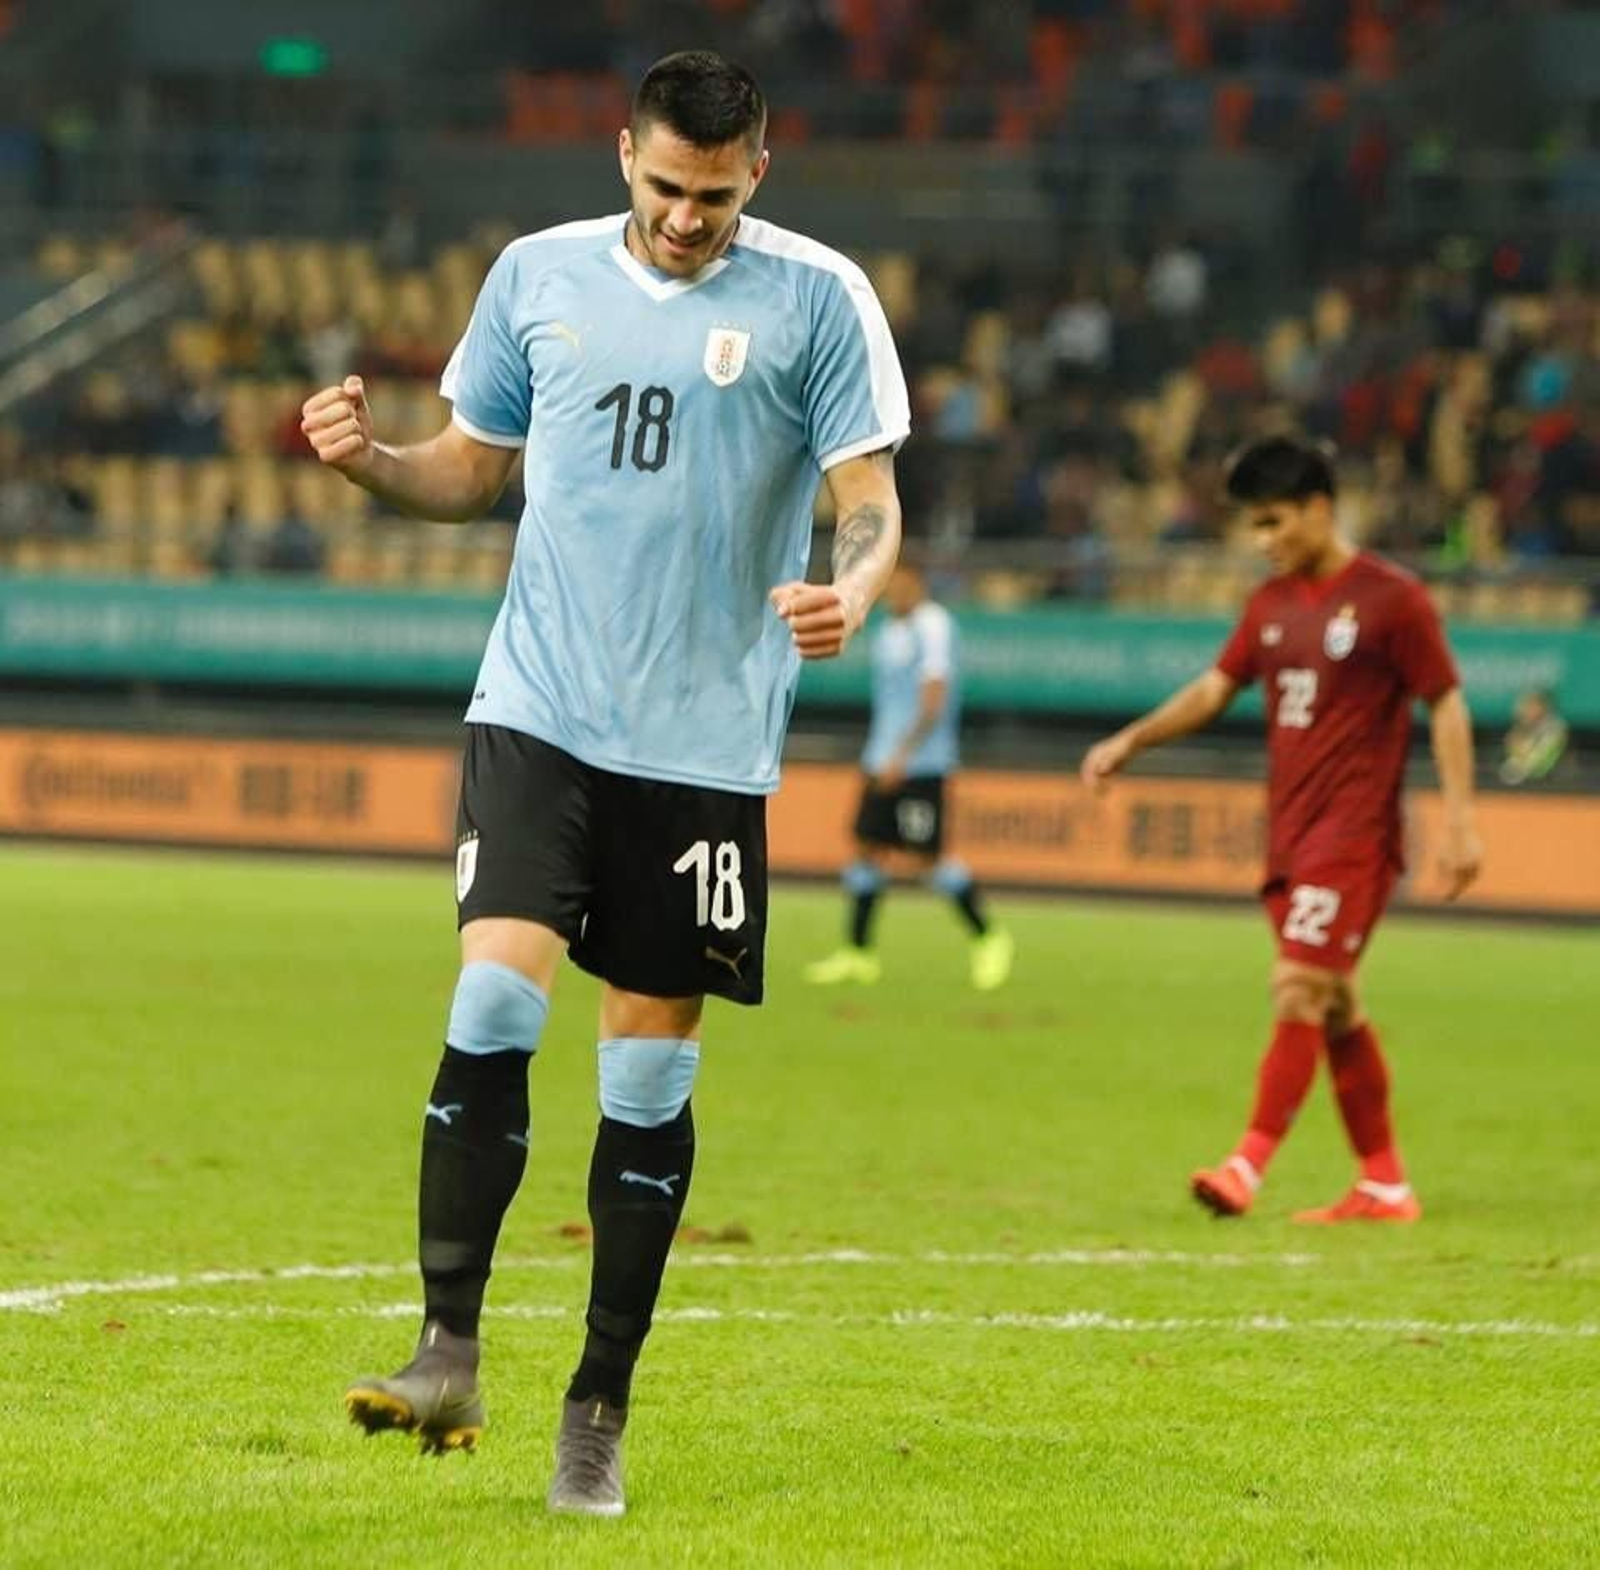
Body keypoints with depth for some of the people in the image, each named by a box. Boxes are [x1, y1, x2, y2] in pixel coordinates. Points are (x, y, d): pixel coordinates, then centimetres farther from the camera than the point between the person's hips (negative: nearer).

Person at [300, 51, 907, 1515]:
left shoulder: (818, 297, -1)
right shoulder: (539, 274, 7)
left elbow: (871, 503, -2)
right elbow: (473, 467, 17)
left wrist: (846, 596, -24)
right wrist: (371, 457, -4)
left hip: (707, 738, -1)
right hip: (539, 714, 1)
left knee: (651, 1073, 2)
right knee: (493, 1006, -17)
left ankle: (599, 1413, 11)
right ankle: (450, 1354, -14)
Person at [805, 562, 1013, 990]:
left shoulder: (932, 627, -12)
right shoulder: (890, 631, 15)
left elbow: (934, 698, -18)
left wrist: (902, 755, -22)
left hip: (920, 763, -9)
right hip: (884, 760, 9)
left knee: (924, 858, -8)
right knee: (867, 848, 4)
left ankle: (988, 939, 5)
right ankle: (858, 952, 8)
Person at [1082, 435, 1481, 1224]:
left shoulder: (1390, 598, -8)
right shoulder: (1272, 603, 11)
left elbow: (1447, 706, -7)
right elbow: (1216, 686, 14)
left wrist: (1459, 819, -12)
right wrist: (1128, 741, 1)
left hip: (1352, 833, -7)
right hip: (1290, 832, 7)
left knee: (1299, 988, -15)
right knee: (1335, 1008, 10)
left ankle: (1249, 1165, -18)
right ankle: (1384, 1184, 16)